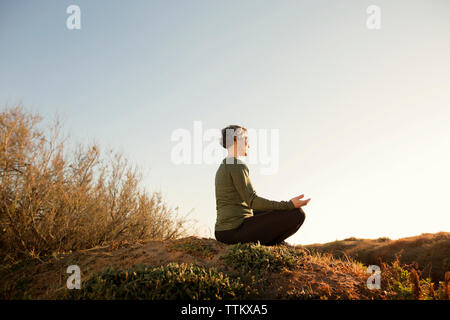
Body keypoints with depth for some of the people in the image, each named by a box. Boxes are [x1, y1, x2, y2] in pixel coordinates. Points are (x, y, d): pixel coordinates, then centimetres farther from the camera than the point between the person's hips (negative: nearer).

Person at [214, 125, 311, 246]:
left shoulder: (222, 167, 18)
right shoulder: (238, 165, -12)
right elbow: (252, 201, -21)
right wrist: (289, 204, -23)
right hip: (235, 231, -10)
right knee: (297, 213, -11)